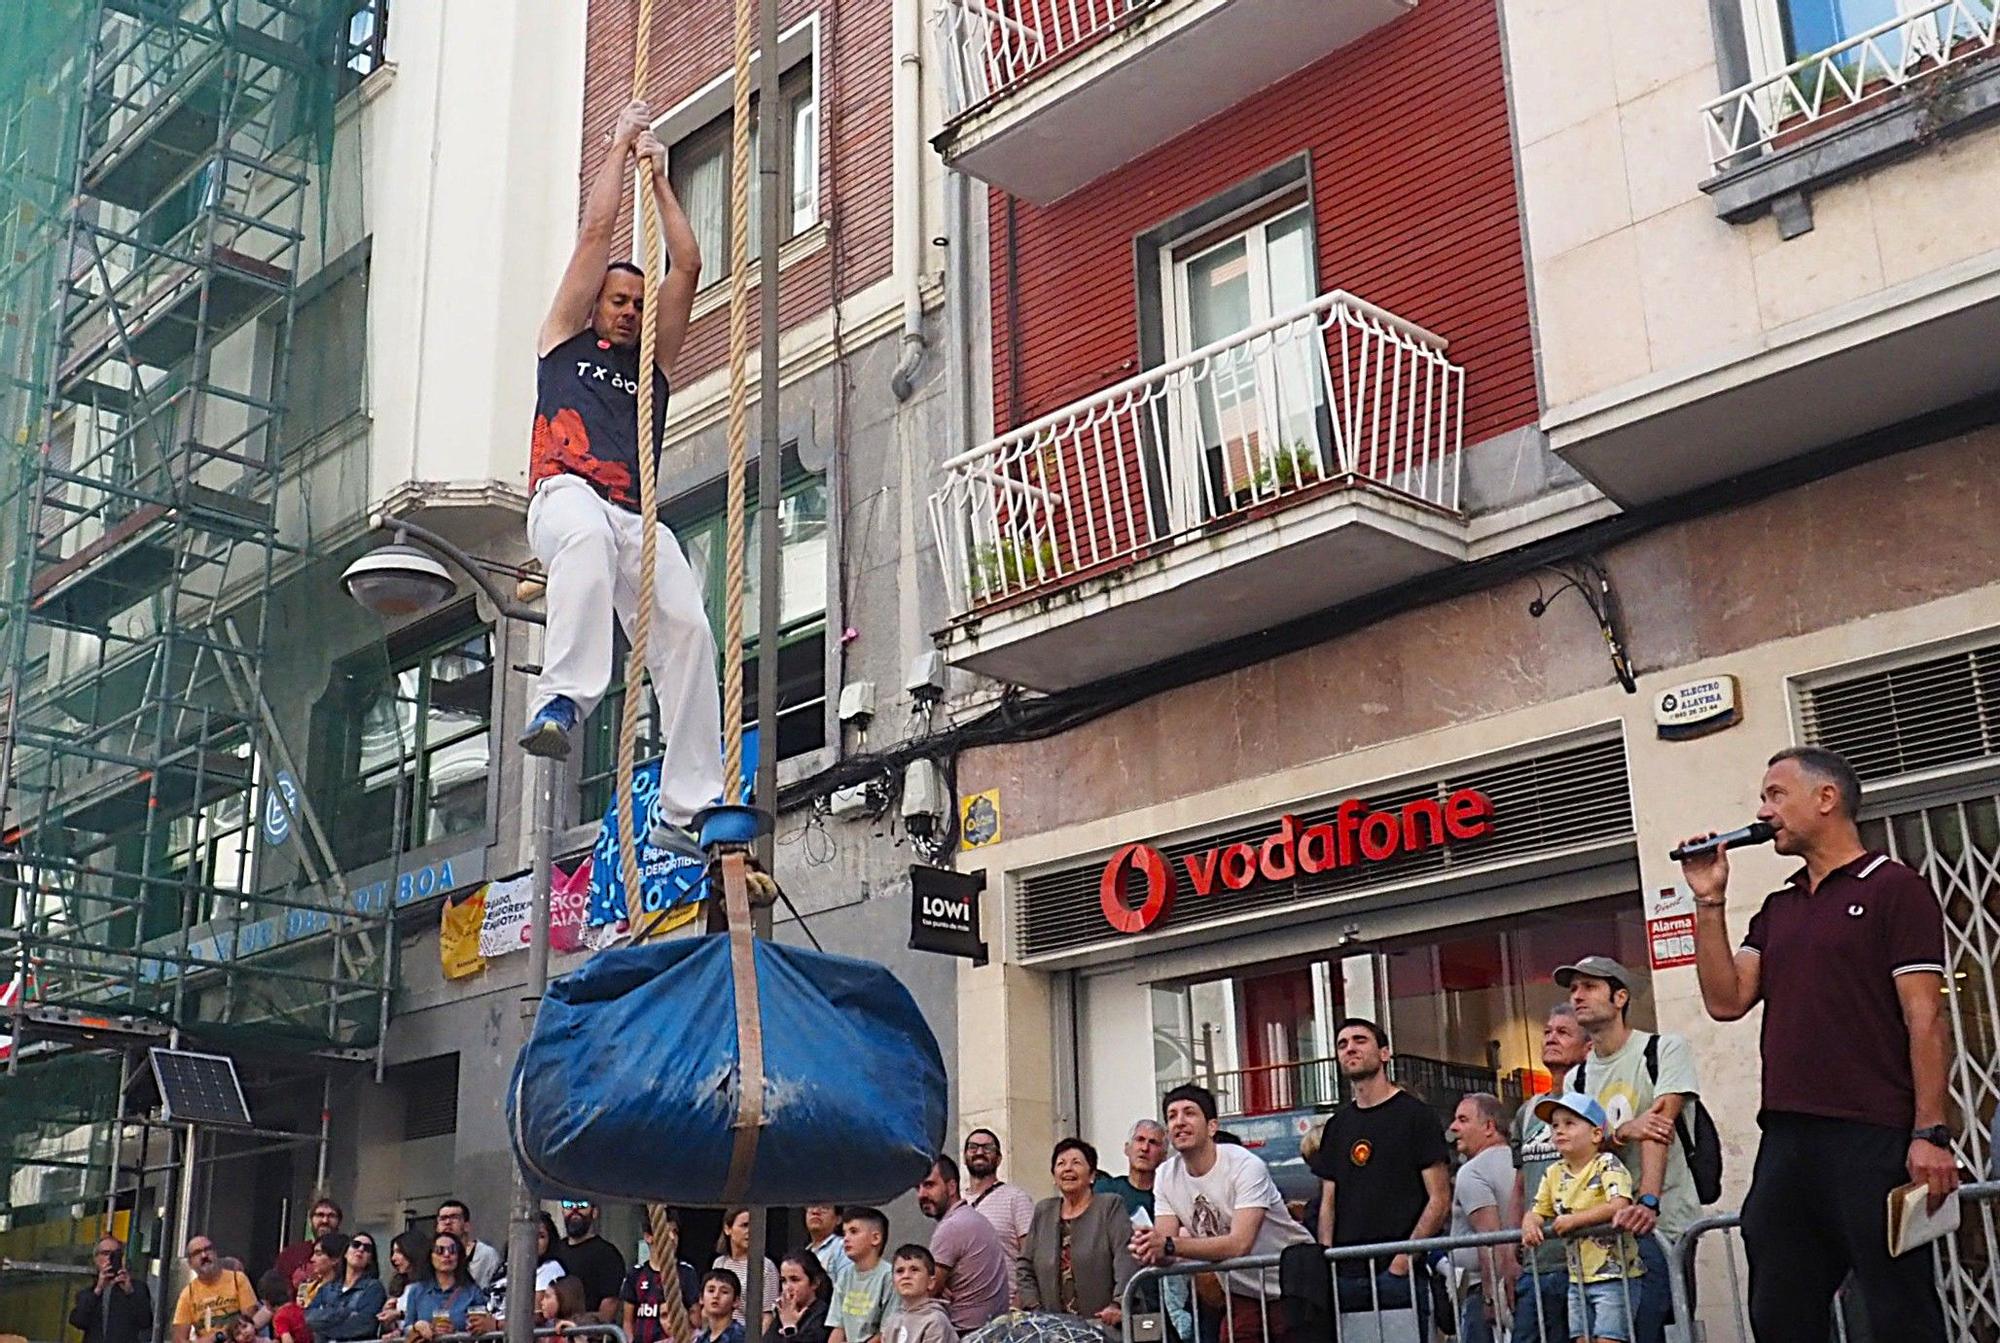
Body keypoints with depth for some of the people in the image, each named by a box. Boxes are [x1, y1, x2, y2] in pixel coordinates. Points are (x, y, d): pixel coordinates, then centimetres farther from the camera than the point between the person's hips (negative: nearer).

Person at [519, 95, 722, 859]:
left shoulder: (655, 361, 32)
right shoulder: (564, 339, 24)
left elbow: (688, 267, 27)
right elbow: (595, 233, 21)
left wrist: (659, 180, 32)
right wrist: (620, 146, 30)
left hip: (638, 518, 4)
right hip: (567, 494, -4)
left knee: (688, 630, -20)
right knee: (587, 541, -41)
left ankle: (686, 808, -24)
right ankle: (562, 698, -51)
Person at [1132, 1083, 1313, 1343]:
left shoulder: (1245, 1166, -22)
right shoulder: (1166, 1176, -3)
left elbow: (1239, 1244, -33)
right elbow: (1164, 1248, -9)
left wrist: (1170, 1245, -41)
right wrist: (1149, 1247, -34)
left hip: (1293, 1286, -5)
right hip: (1243, 1292, 5)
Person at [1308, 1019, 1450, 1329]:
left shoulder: (1413, 1114, 1)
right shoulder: (1336, 1126, 16)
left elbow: (1439, 1200, -4)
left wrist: (1403, 1260, -12)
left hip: (1399, 1273, -5)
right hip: (1346, 1276, 5)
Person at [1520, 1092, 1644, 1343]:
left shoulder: (1607, 1165, -11)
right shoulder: (1554, 1174, 9)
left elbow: (1619, 1206, -24)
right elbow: (1536, 1212, 11)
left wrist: (1574, 1219, -24)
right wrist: (1529, 1224, -14)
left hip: (1613, 1276, -7)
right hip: (1578, 1278, 7)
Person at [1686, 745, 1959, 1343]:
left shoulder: (1895, 889, 0)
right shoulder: (1776, 910, 20)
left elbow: (1926, 1020, -7)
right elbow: (1726, 1001, 10)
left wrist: (1930, 1134, -14)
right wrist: (1710, 903, 4)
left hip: (1872, 1138, -7)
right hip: (1786, 1142, 7)